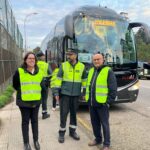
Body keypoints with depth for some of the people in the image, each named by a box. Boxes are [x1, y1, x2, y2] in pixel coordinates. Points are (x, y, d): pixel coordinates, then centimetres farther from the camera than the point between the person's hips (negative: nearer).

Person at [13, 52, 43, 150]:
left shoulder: (39, 73, 0)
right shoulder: (19, 72, -12)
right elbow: (15, 85, 0)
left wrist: (34, 92, 9)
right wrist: (24, 92, 2)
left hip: (36, 101, 3)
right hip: (24, 101, -3)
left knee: (35, 121, 14)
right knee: (25, 121, 7)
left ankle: (36, 140, 28)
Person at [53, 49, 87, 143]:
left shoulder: (81, 66, 1)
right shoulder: (63, 65, -2)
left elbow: (84, 80, 7)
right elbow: (59, 79, -2)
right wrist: (56, 92, -6)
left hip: (76, 94, 2)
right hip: (64, 93, -1)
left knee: (74, 113, 11)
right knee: (63, 113, 1)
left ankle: (72, 131, 27)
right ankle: (62, 133, 15)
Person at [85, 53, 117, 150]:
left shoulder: (108, 71, -8)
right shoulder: (91, 71, 12)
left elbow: (113, 89, -10)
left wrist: (109, 102, -13)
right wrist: (87, 97, 14)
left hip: (102, 103, -6)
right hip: (91, 103, 6)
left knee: (104, 124, 4)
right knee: (95, 123, 16)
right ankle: (98, 139, 34)